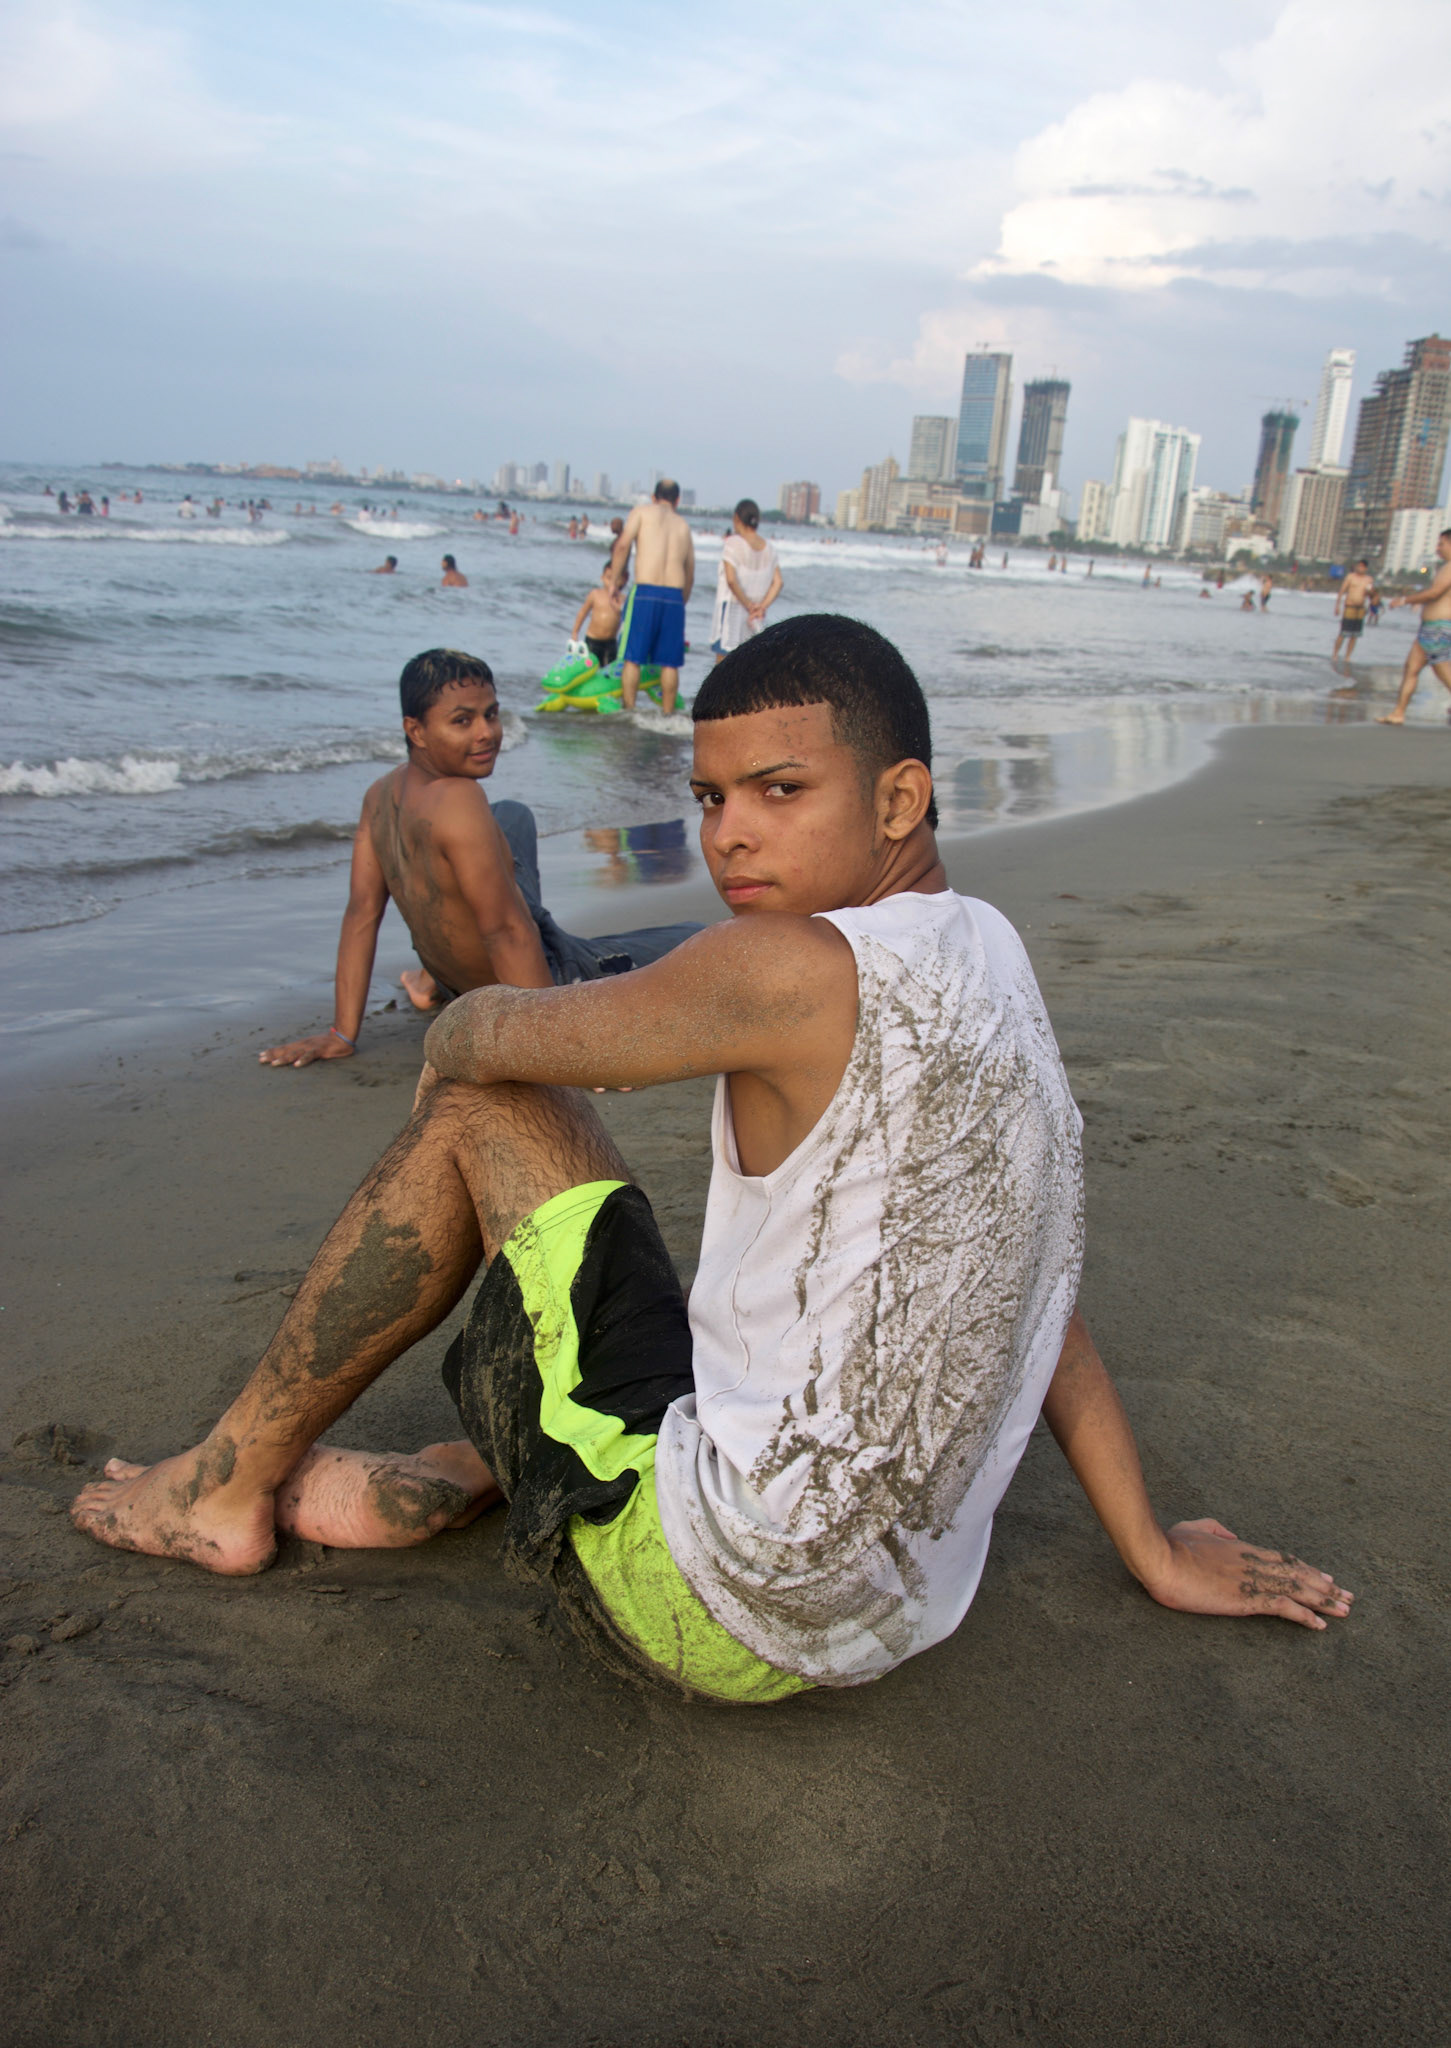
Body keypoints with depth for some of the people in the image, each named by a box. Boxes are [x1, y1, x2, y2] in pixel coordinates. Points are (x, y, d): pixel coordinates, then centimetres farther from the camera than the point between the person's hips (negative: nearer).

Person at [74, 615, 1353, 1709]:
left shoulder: (799, 972, -21)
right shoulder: (988, 957, 5)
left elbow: (476, 1037, -8)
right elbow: (1042, 1294, 12)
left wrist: (459, 1034, 16)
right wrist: (1155, 1552, 20)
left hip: (720, 1610, -8)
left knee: (479, 1109, -2)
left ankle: (236, 1482, 13)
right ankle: (453, 1481, 28)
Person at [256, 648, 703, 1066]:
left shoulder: (381, 796, -6)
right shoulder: (457, 801, -29)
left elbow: (361, 913, -6)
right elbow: (506, 932, -29)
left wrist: (342, 1034, -4)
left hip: (465, 983, 7)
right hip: (545, 977, -6)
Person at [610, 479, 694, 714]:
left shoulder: (642, 511, 10)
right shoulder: (684, 526, 20)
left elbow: (622, 546, -4)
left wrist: (615, 581, 1)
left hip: (645, 591, -3)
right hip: (675, 595, 3)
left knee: (633, 658, 1)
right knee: (670, 663, 7)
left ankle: (629, 712, -3)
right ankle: (667, 714, 9)